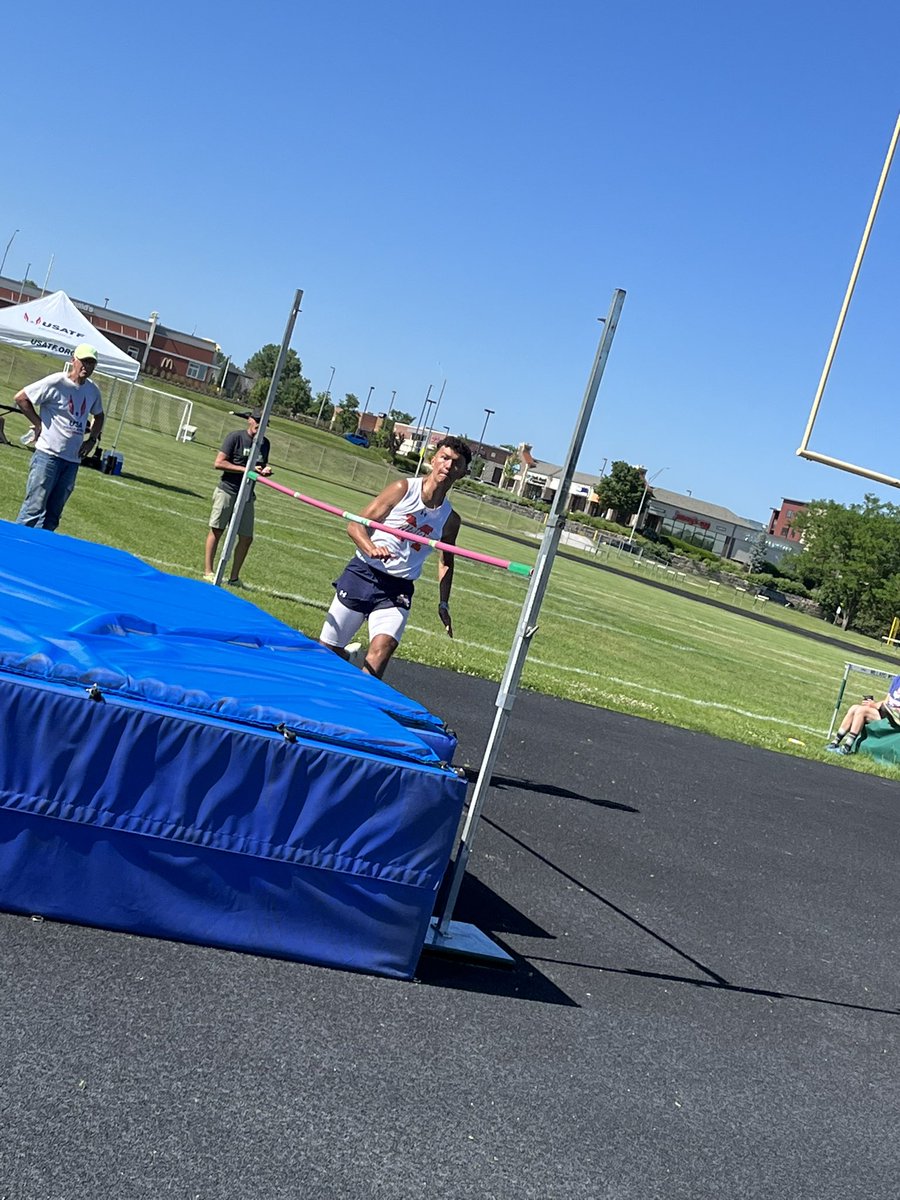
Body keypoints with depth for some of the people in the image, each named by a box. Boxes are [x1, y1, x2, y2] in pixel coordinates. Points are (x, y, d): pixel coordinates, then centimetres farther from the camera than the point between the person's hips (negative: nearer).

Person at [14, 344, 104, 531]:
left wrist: (92, 439, 14)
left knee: (53, 515, 8)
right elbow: (20, 398, -7)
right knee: (35, 507, -9)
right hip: (48, 454, -6)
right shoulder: (56, 382, -10)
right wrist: (39, 424, -7)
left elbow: (98, 415, 28)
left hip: (73, 459, 6)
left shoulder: (93, 390, 9)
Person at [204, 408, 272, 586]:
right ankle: (208, 571, 8)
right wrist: (245, 469, -19)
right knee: (216, 530, 0)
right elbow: (218, 463, -12)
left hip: (247, 496, 5)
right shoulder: (236, 437, -7)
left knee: (246, 537, 2)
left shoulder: (265, 443, 10)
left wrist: (265, 470, -2)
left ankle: (234, 577, 12)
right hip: (227, 491, -5)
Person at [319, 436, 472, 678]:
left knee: (382, 649, -24)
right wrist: (371, 549, -26)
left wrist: (443, 604, 10)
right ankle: (350, 656, 39)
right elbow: (355, 524, -6)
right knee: (327, 649, 7)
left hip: (398, 589, 1)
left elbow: (446, 561, 19)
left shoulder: (451, 519, 3)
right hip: (363, 574, -1)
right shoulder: (403, 489, -6)